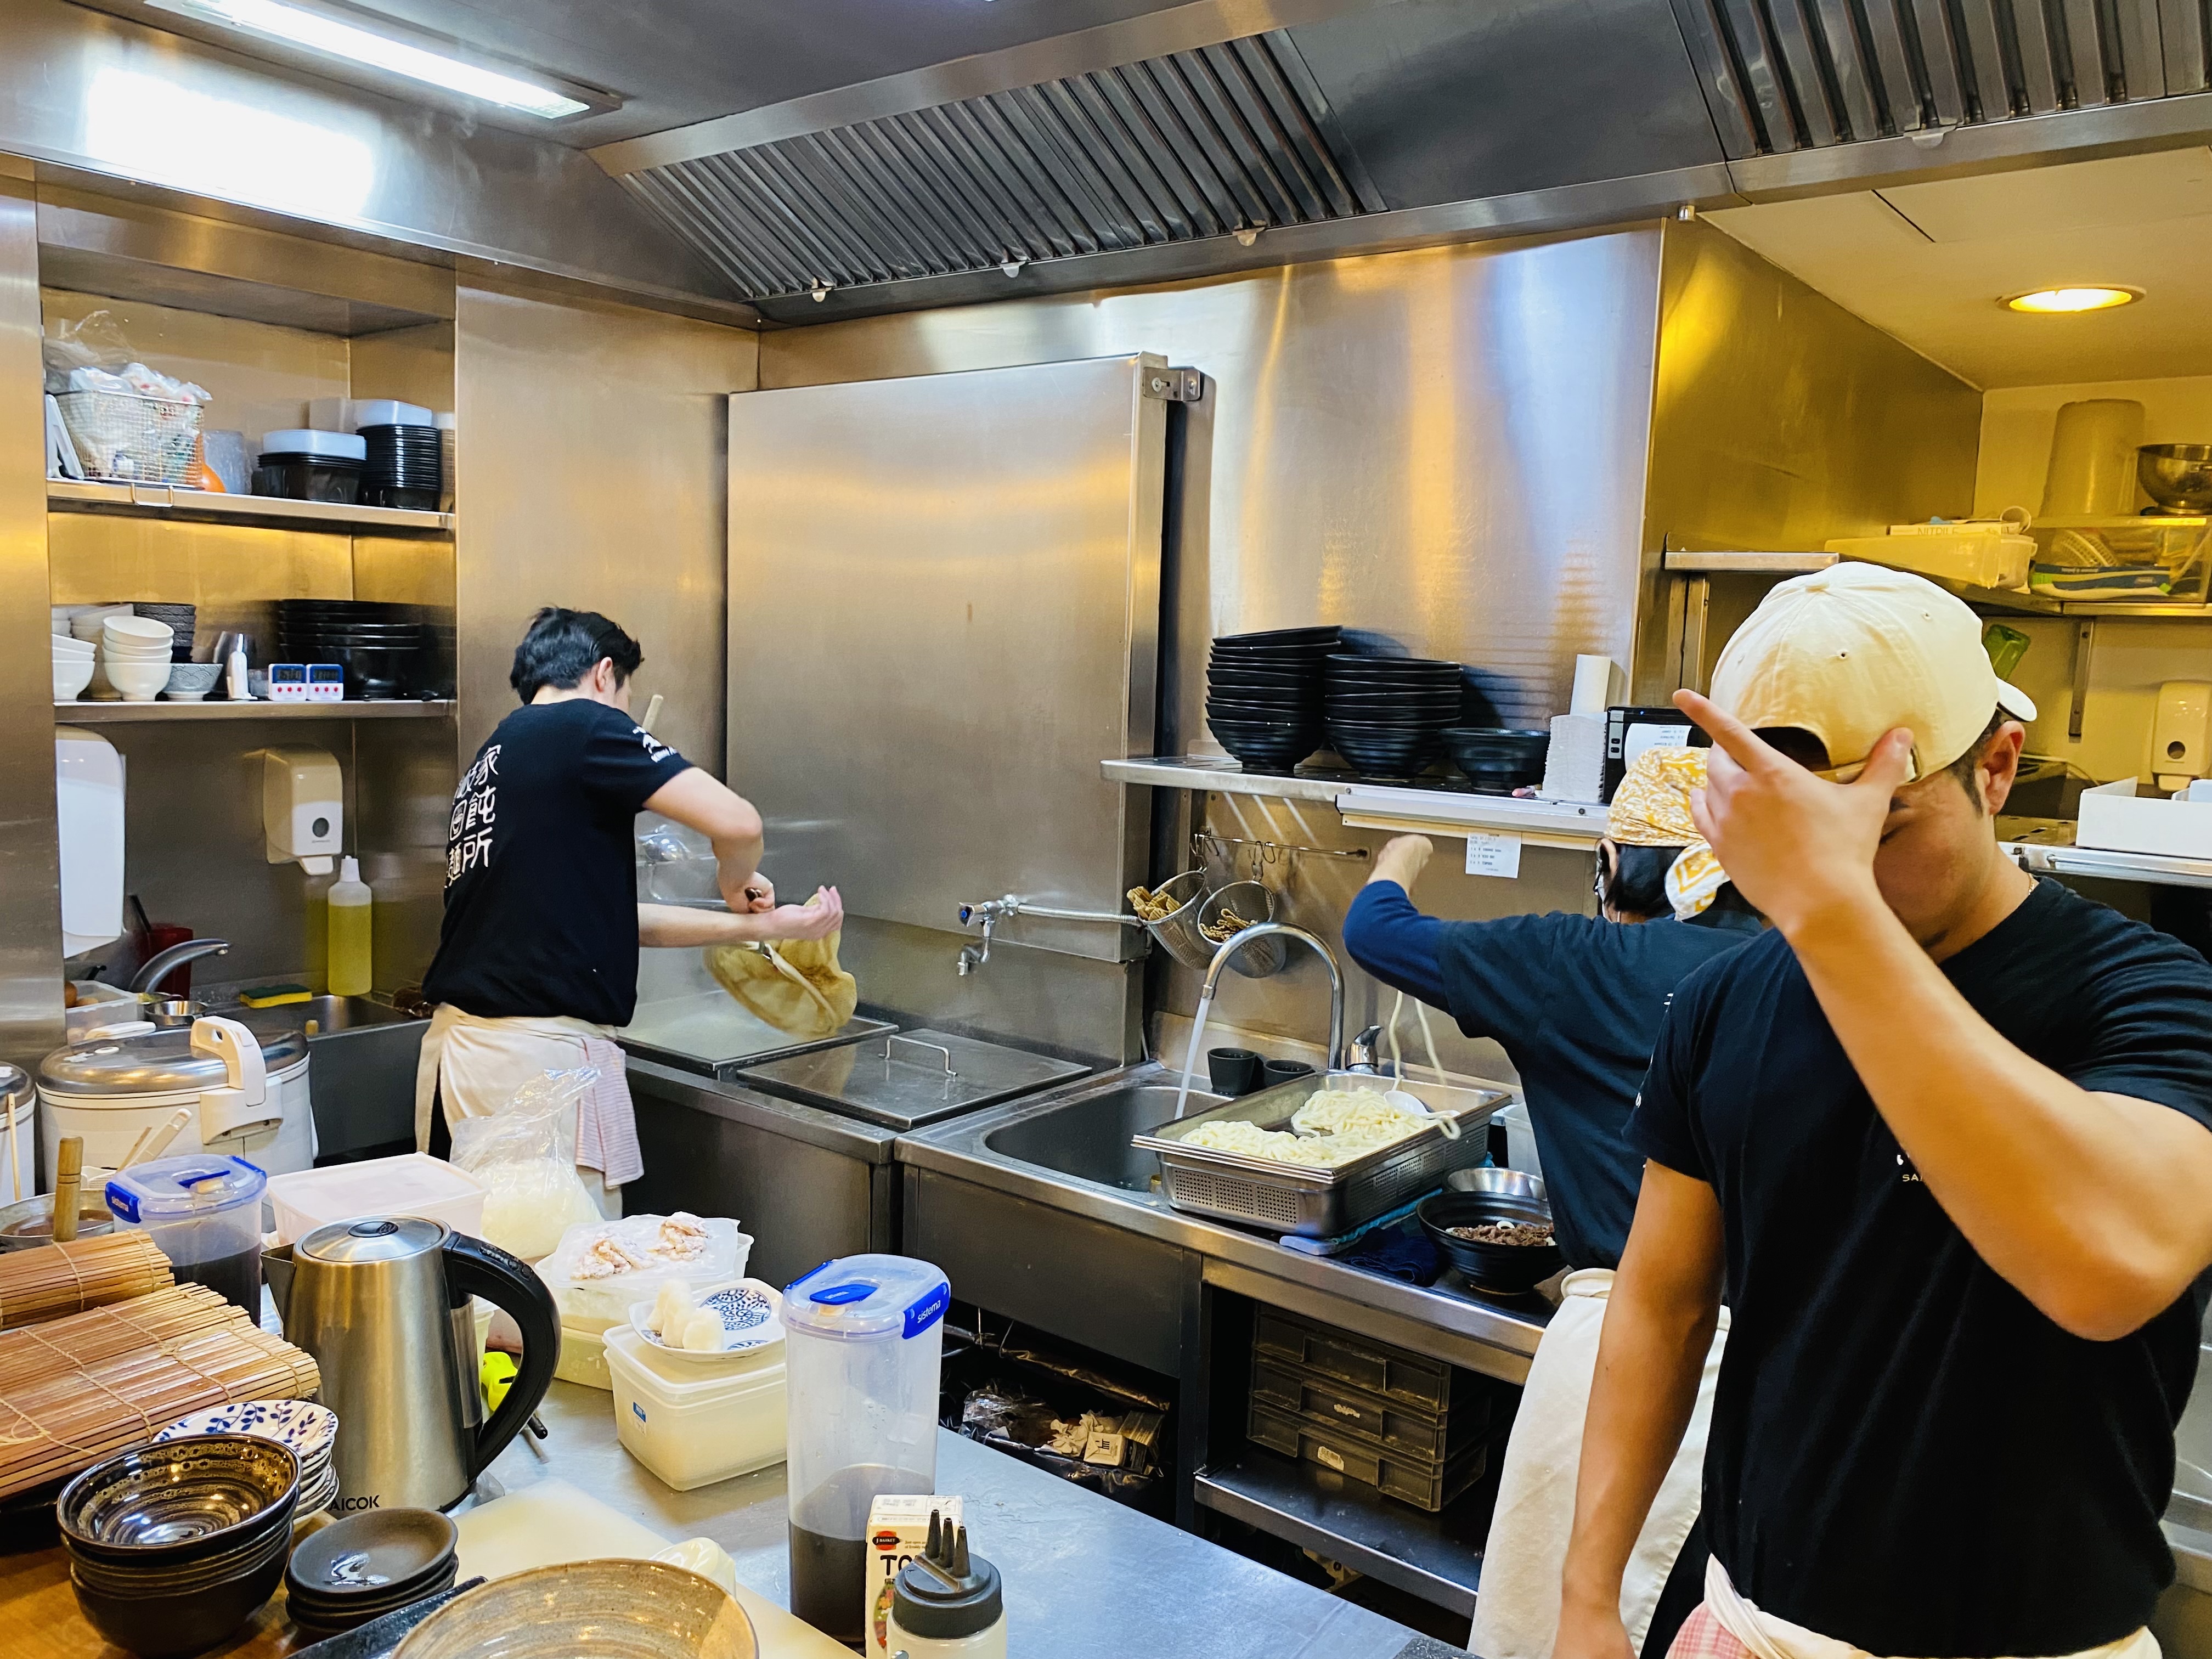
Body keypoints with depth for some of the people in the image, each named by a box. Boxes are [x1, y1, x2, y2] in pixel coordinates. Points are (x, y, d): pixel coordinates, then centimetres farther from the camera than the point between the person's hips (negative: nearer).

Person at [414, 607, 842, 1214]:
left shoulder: (488, 762, 19)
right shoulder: (586, 726, -6)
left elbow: (608, 914, 17)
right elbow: (737, 824, -16)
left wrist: (755, 924, 18)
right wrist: (736, 884, 7)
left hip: (455, 1044, 9)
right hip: (538, 1053, -9)